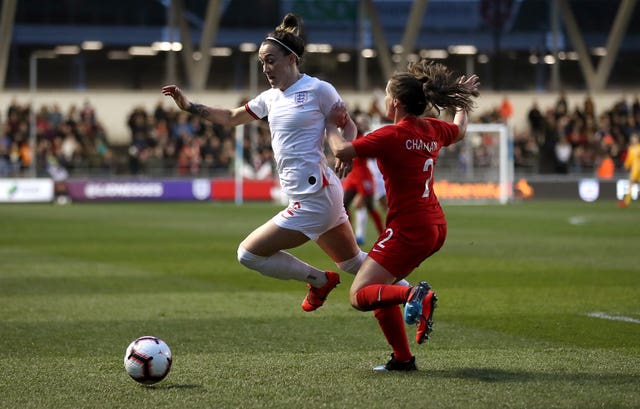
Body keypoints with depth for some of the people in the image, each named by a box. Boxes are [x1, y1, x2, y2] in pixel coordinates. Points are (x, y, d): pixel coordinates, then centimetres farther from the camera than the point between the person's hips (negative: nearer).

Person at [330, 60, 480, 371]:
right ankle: (402, 358, 14)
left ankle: (414, 295, -33)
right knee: (379, 286, 20)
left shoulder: (392, 135, -16)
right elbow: (459, 131, 31)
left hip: (409, 230, -8)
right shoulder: (433, 130, 7)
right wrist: (464, 101, 48)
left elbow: (343, 152, -21)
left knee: (359, 296, -8)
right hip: (435, 226, 8)